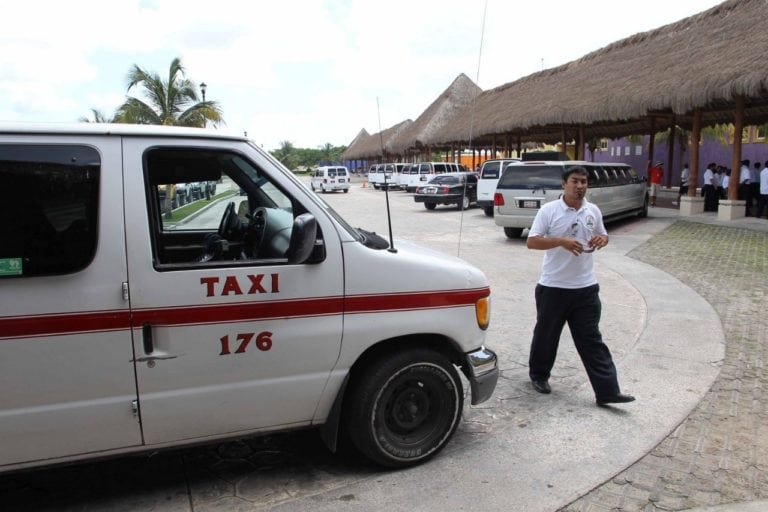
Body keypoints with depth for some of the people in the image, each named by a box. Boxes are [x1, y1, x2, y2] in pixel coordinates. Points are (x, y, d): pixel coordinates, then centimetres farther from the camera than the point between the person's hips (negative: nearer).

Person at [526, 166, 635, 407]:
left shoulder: (593, 211, 6)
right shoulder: (549, 210, -8)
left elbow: (603, 235, 20)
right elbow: (532, 241, -12)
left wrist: (602, 239, -5)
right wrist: (561, 241, -26)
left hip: (586, 287, 3)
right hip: (553, 287, -3)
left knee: (591, 339, 6)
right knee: (546, 335, 12)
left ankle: (607, 391, 7)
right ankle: (538, 375, 33)